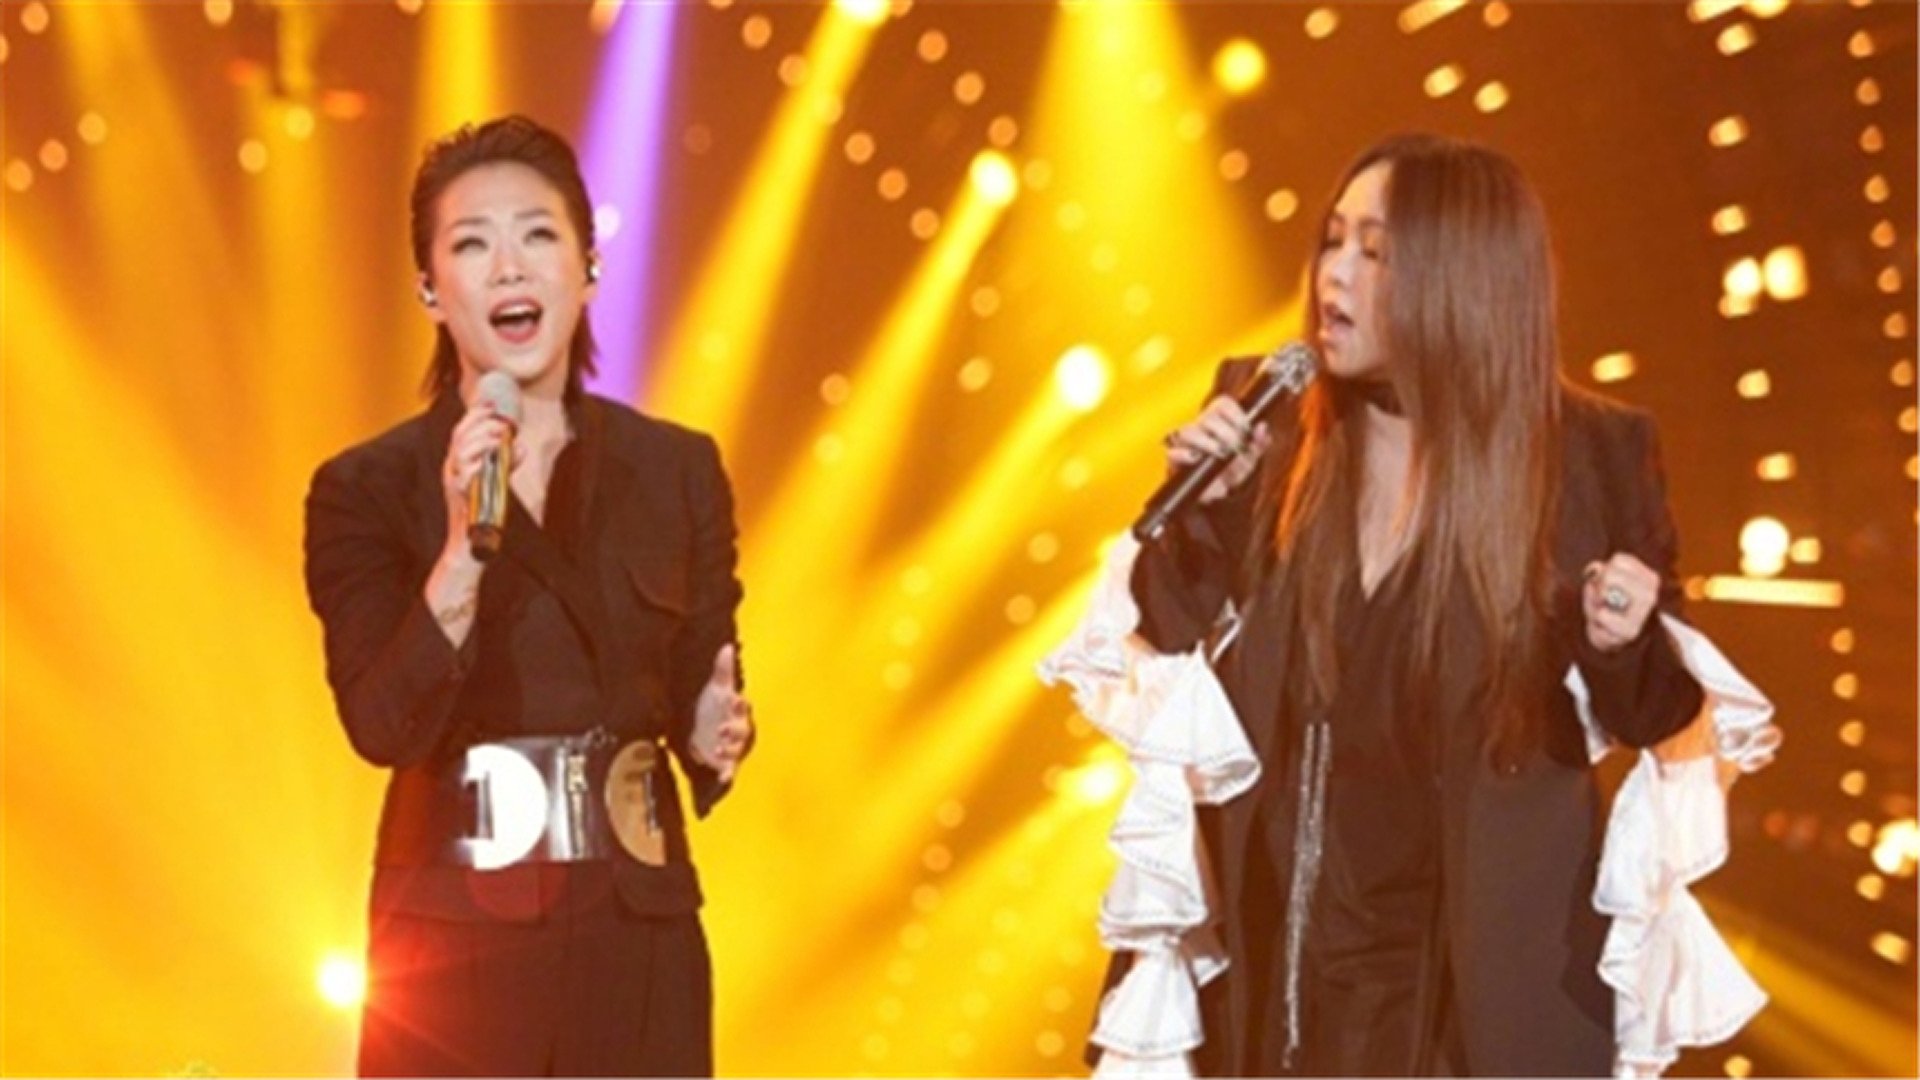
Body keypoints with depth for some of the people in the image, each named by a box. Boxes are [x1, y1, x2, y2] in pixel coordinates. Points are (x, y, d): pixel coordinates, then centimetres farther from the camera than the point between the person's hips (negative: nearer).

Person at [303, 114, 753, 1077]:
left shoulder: (679, 471, 6)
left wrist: (714, 729, -10)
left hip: (637, 931, 2)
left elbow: (696, 691, 11)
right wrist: (462, 552, -23)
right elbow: (382, 727, -11)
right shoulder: (366, 490, -1)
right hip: (454, 941, -2)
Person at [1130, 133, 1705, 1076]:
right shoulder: (1267, 422, 0)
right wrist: (1202, 506, -10)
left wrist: (1619, 644, -20)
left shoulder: (1589, 456, -7)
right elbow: (1165, 647, 7)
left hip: (1486, 959, -2)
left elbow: (1657, 717, 2)